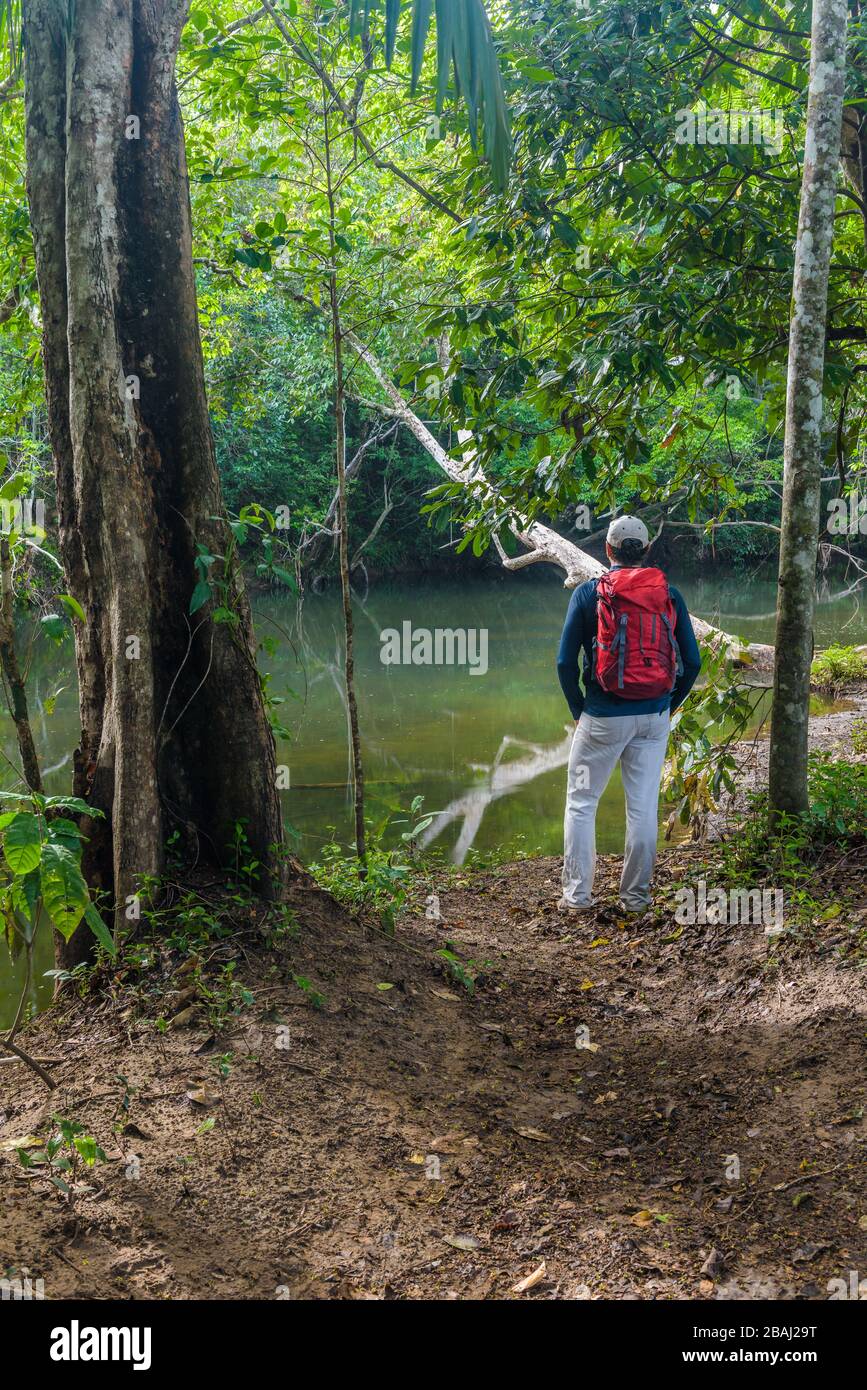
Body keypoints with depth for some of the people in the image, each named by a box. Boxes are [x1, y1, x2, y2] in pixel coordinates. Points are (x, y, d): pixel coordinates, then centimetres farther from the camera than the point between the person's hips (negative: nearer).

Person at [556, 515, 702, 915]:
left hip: (603, 716, -3)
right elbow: (692, 662, 3)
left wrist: (578, 710, 7)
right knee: (644, 807, 9)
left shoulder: (589, 593, -4)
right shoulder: (669, 595, 3)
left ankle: (577, 895, 8)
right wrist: (669, 707, 15)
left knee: (581, 802, 9)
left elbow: (565, 662, -5)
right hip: (654, 717, 3)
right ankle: (636, 896, 16)